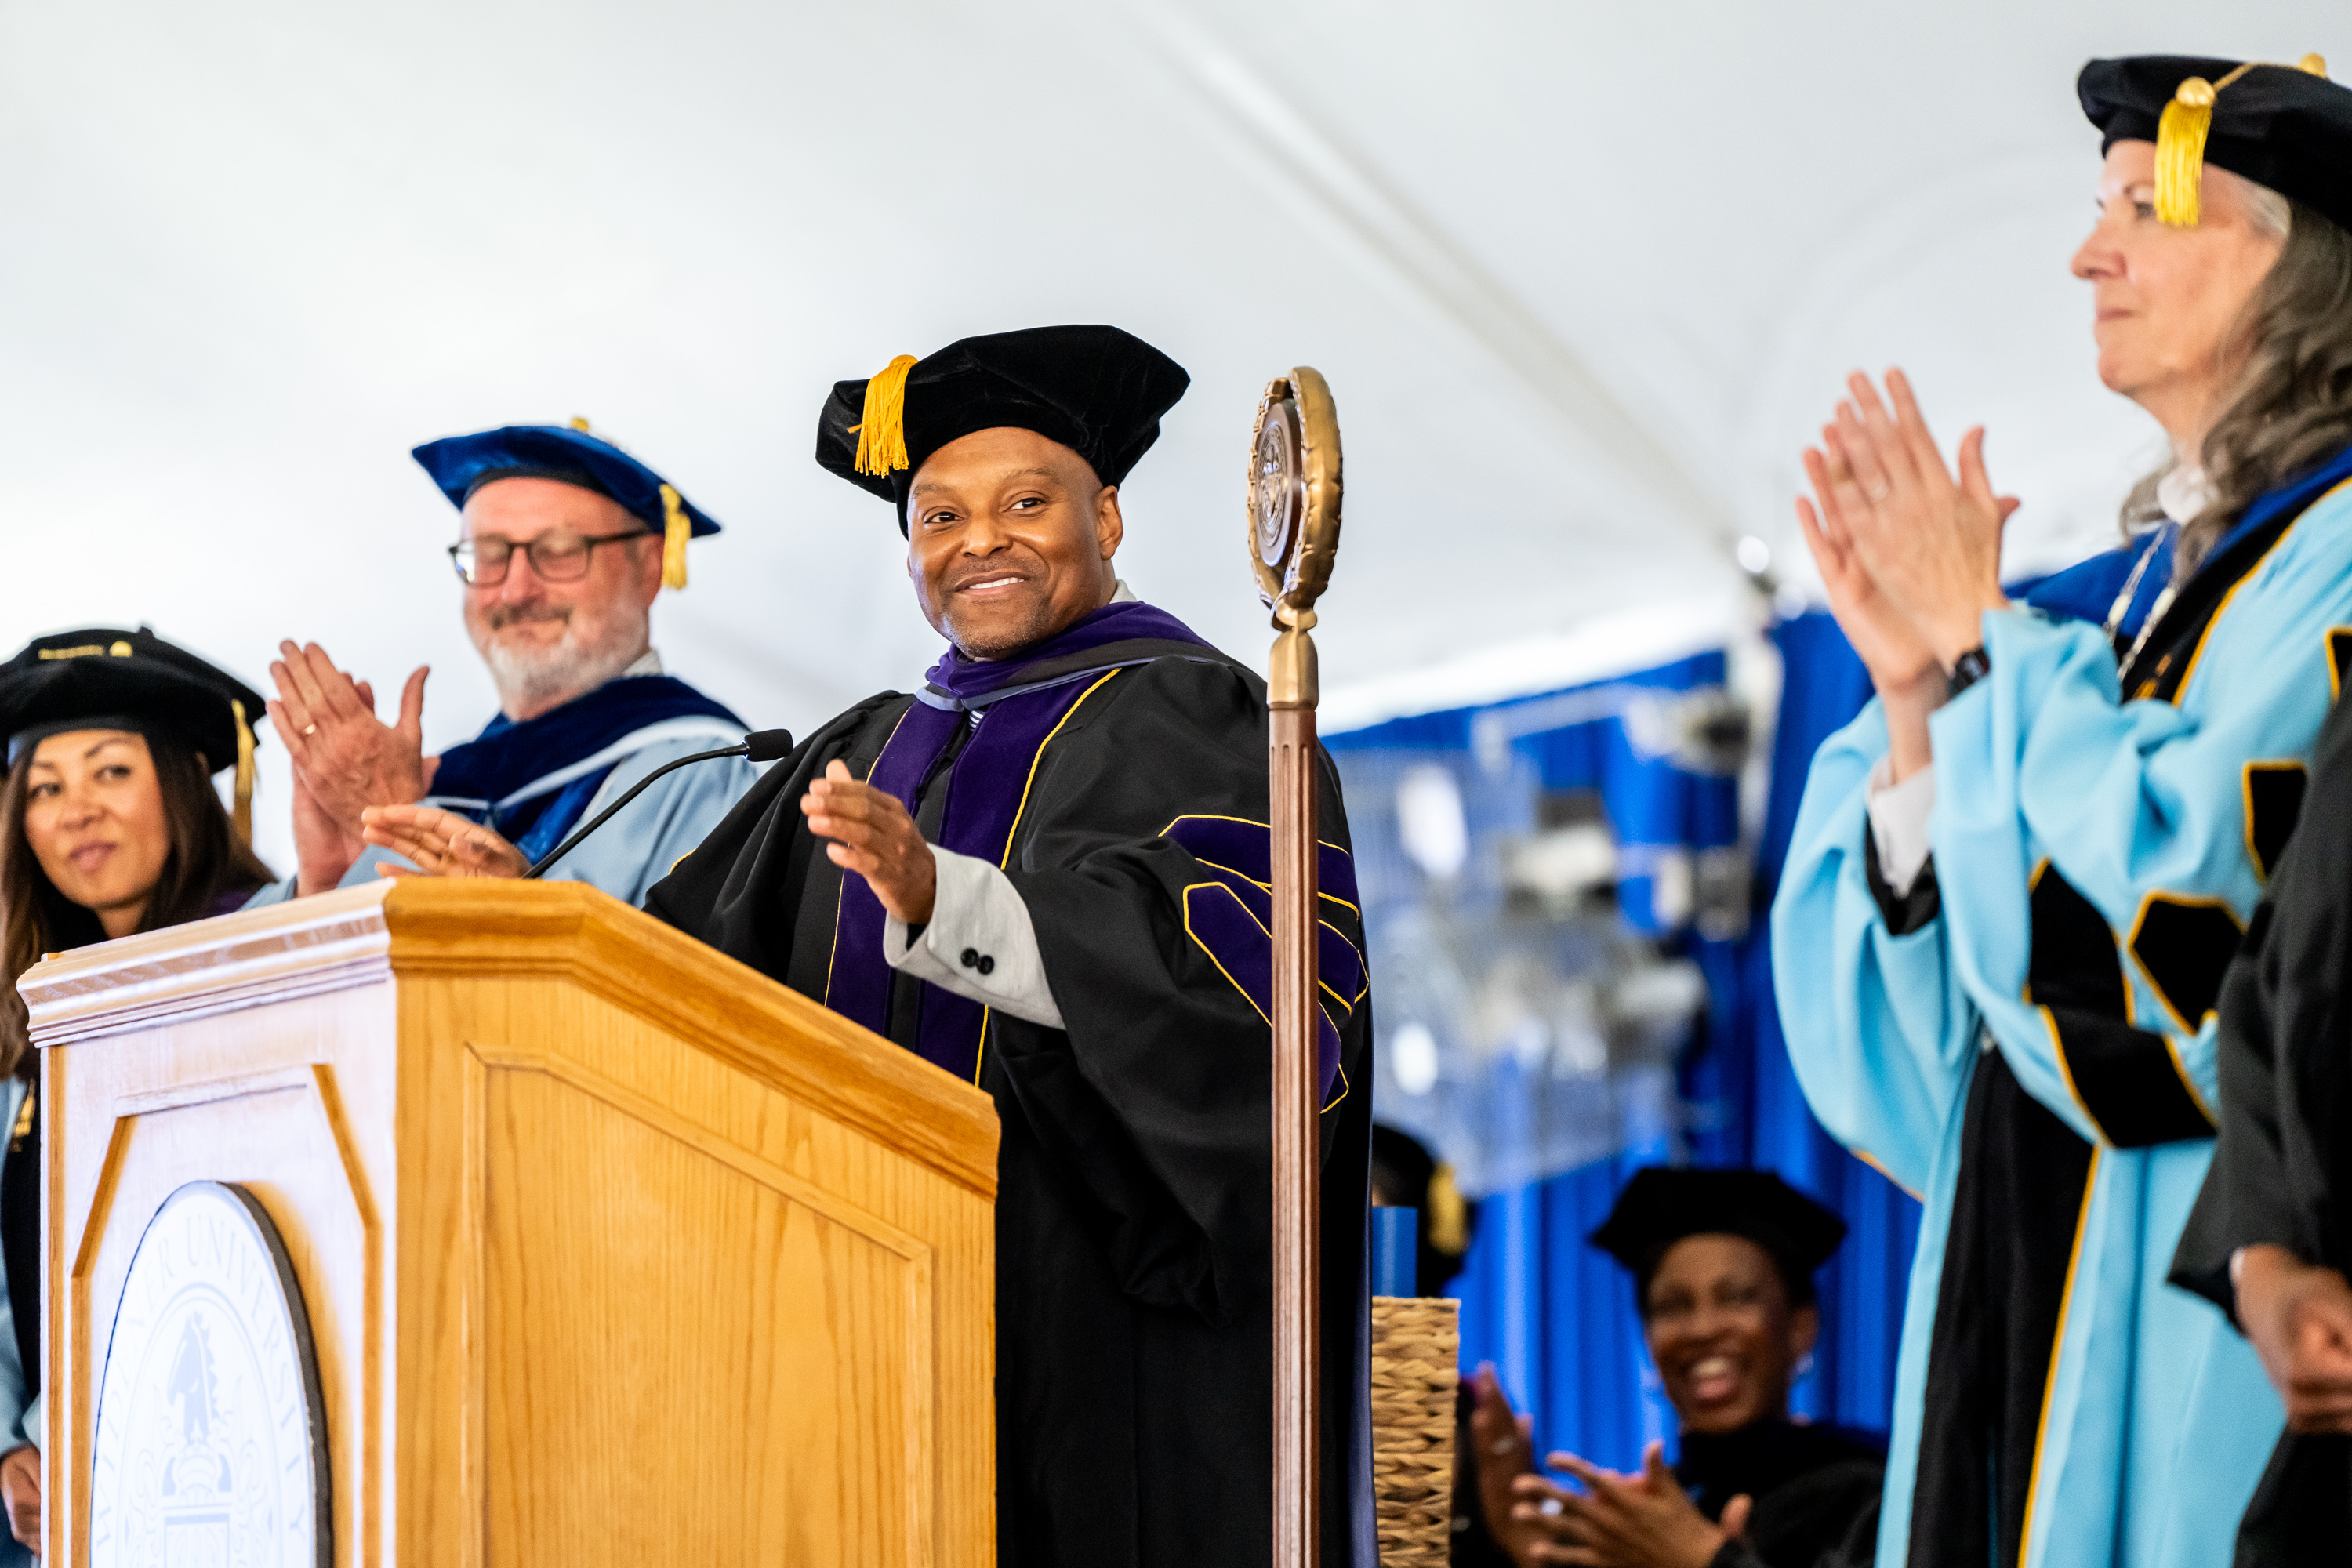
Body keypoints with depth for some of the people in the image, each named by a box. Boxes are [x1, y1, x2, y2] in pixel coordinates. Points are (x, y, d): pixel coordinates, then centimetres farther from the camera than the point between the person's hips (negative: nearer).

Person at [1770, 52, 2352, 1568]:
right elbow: (1942, 1002, 13)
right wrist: (1913, 683, -1)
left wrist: (1985, 642, -8)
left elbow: (2194, 869, -19)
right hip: (2036, 1275, 8)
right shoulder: (2135, 586, 17)